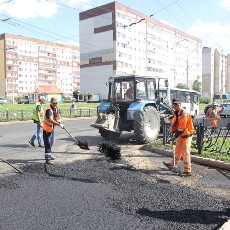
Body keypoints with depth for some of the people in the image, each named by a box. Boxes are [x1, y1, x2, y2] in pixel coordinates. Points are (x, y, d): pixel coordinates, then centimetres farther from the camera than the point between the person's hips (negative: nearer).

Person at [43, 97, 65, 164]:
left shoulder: (56, 108, 3)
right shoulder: (49, 109, -26)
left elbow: (58, 115, 10)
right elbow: (50, 120, -37)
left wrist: (59, 120, -13)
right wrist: (59, 124, -41)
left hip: (52, 127, 9)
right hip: (47, 128, -9)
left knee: (51, 143, 21)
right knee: (48, 143, -12)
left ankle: (49, 155, 37)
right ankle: (47, 159, -11)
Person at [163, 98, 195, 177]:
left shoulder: (184, 114, -23)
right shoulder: (176, 113, 6)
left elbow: (181, 128, -24)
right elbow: (175, 124, 10)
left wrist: (175, 136, -19)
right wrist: (174, 133, -2)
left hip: (187, 135, -9)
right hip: (181, 135, 9)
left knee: (185, 152, -9)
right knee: (178, 150, 20)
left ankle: (187, 171, -4)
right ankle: (173, 164, 35)